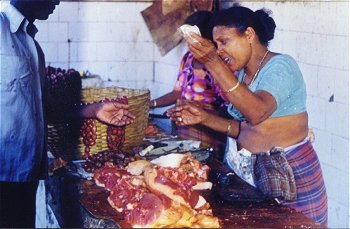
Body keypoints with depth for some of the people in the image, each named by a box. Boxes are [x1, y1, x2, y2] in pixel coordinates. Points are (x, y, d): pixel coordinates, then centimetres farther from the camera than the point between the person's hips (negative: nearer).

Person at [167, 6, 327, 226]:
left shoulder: (280, 66, -15)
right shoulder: (241, 73, 8)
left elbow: (256, 113, -33)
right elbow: (243, 128, 10)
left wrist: (213, 63, -34)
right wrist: (204, 117, -5)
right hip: (247, 170, 7)